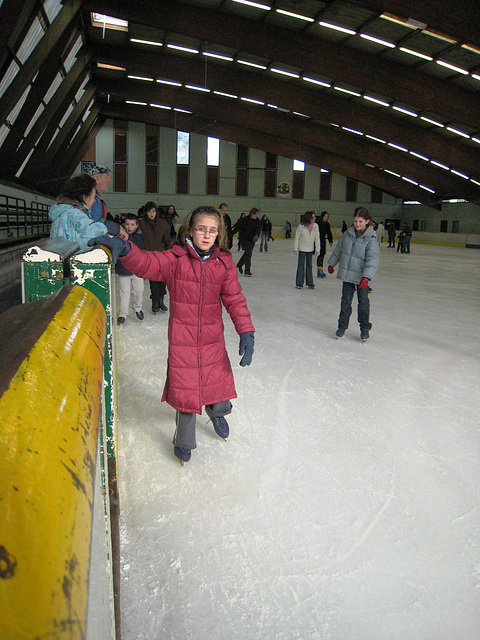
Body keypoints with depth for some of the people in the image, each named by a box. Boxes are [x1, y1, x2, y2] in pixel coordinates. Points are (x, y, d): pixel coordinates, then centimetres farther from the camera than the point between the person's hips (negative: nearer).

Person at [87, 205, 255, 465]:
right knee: (185, 388, 6)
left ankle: (217, 410, 54)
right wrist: (124, 248, -42)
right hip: (182, 338, -2)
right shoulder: (175, 259, -10)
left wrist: (246, 332, -10)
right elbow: (146, 263, -22)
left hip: (213, 339, 2)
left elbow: (235, 299, -3)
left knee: (218, 380, 15)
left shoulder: (224, 262, -4)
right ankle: (184, 439, 34)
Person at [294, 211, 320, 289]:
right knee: (301, 266, 1)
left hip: (310, 249, 3)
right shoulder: (301, 226, -14)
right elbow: (297, 237, -5)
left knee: (309, 266, 11)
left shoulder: (315, 226, -6)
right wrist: (295, 248, -4)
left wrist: (317, 249, -1)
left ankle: (310, 283, 20)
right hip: (302, 249, -3)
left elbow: (317, 238, 0)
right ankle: (299, 283, 10)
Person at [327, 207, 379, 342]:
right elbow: (338, 250, 16)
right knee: (346, 300, 9)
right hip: (347, 274, 3)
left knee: (363, 301, 5)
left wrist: (366, 276, -26)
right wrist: (332, 264, 24)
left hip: (362, 276, -3)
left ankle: (365, 328, 21)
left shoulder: (371, 238, -12)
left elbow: (372, 259, -17)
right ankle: (342, 325, 21)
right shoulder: (347, 234, 2)